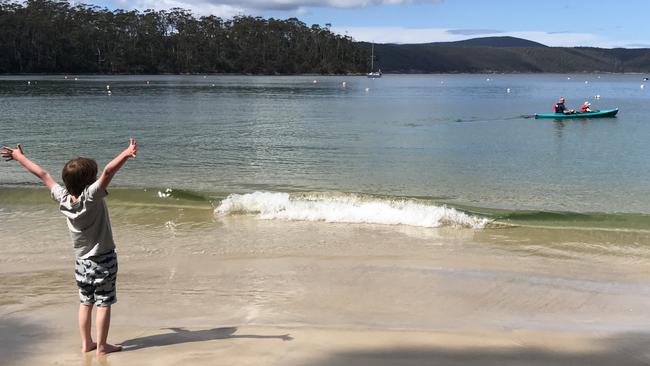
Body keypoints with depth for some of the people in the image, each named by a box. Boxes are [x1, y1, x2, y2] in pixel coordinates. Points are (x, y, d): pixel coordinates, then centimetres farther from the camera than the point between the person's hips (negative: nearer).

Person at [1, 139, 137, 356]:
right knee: (104, 303, 3)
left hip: (82, 261, 6)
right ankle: (101, 346, 7)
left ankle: (86, 343, 22)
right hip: (103, 259, -6)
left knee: (85, 302, 15)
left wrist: (19, 156, 14)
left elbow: (42, 174, 4)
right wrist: (127, 153, -49)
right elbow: (108, 172, -37)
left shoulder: (62, 197, -7)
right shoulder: (91, 196, -22)